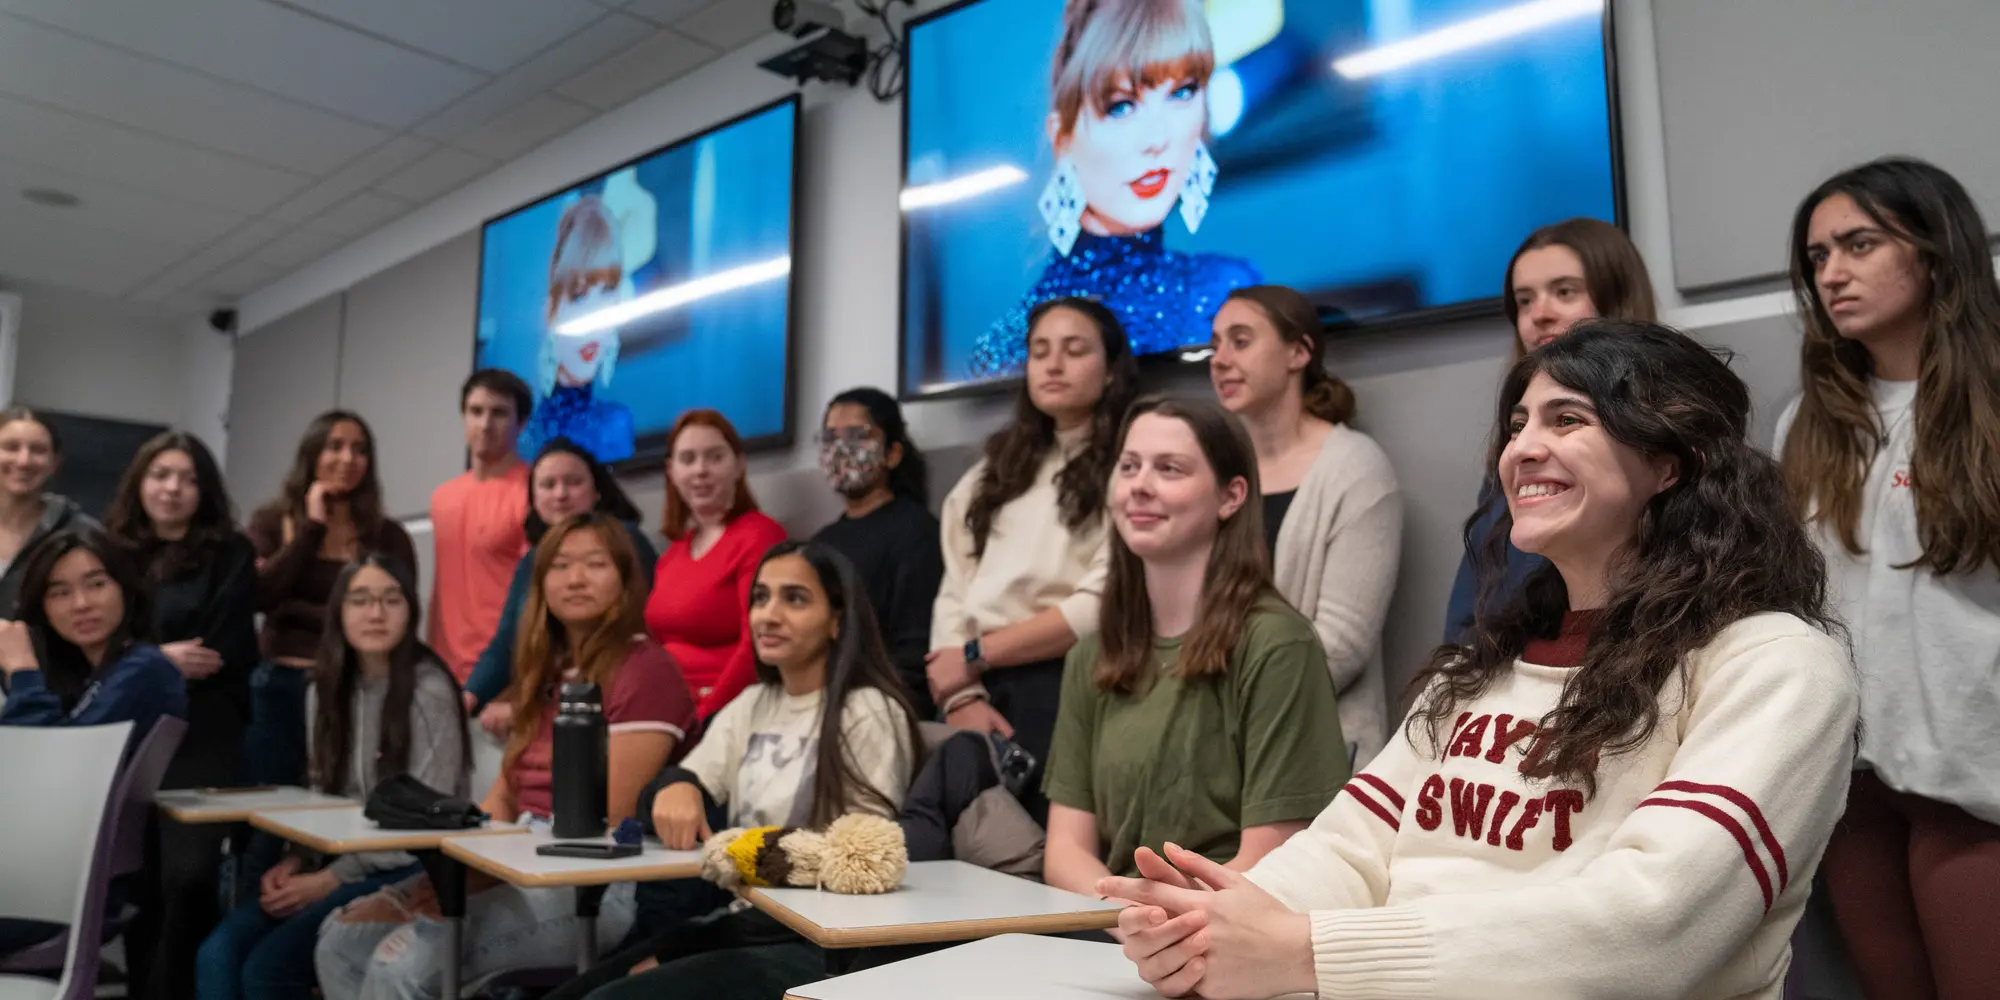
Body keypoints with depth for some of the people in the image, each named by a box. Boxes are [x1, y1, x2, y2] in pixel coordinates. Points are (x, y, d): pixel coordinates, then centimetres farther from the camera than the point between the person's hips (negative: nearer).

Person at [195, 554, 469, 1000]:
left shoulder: (429, 692, -12)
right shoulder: (324, 691, 11)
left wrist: (330, 879, -16)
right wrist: (294, 861, -3)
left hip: (408, 872, -6)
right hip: (333, 865, 7)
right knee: (217, 954, -17)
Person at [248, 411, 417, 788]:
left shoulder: (388, 536, 2)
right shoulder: (272, 520, 6)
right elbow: (260, 595, -9)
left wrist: (296, 610, -6)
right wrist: (312, 527, -7)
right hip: (280, 686, 1)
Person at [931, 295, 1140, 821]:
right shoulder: (994, 470, 19)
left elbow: (1103, 604, -10)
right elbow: (953, 595, 9)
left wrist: (974, 656, -6)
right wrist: (962, 695, -8)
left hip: (1069, 693, -5)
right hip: (983, 692, 5)